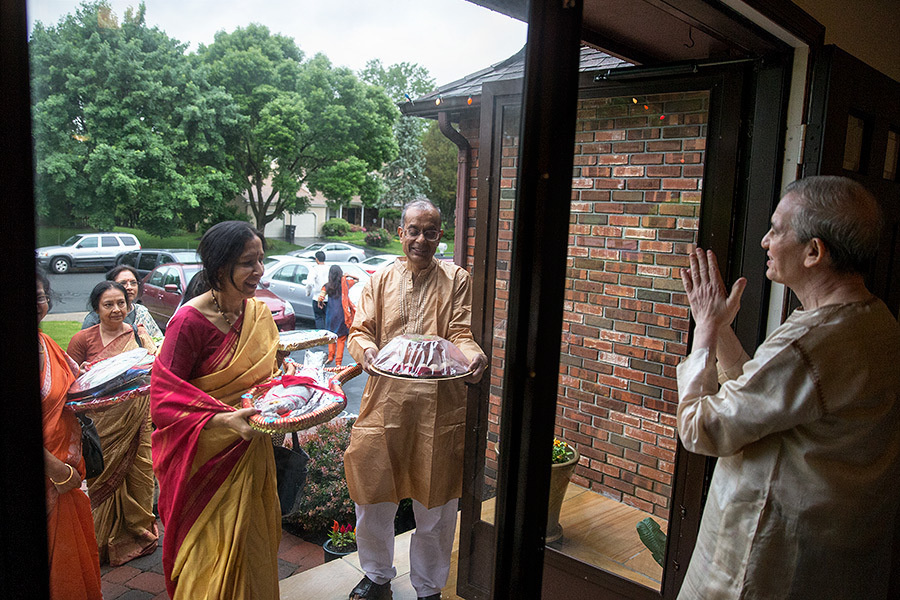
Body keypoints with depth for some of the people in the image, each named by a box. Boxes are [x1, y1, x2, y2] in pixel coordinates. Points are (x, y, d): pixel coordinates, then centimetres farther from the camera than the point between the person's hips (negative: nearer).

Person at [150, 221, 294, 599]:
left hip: (251, 451, 6)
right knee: (215, 553, 4)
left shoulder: (258, 312, 3)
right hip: (208, 457, -6)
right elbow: (163, 400, -19)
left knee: (253, 544, 18)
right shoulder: (189, 320, -18)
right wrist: (223, 419, -32)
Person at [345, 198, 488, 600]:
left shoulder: (456, 280, 5)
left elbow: (460, 334, -3)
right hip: (385, 399, 2)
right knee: (373, 495, 11)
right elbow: (361, 329, 3)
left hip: (439, 405, -1)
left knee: (434, 505, 9)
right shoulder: (380, 280, 10)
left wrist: (473, 356, -26)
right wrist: (366, 350, -20)